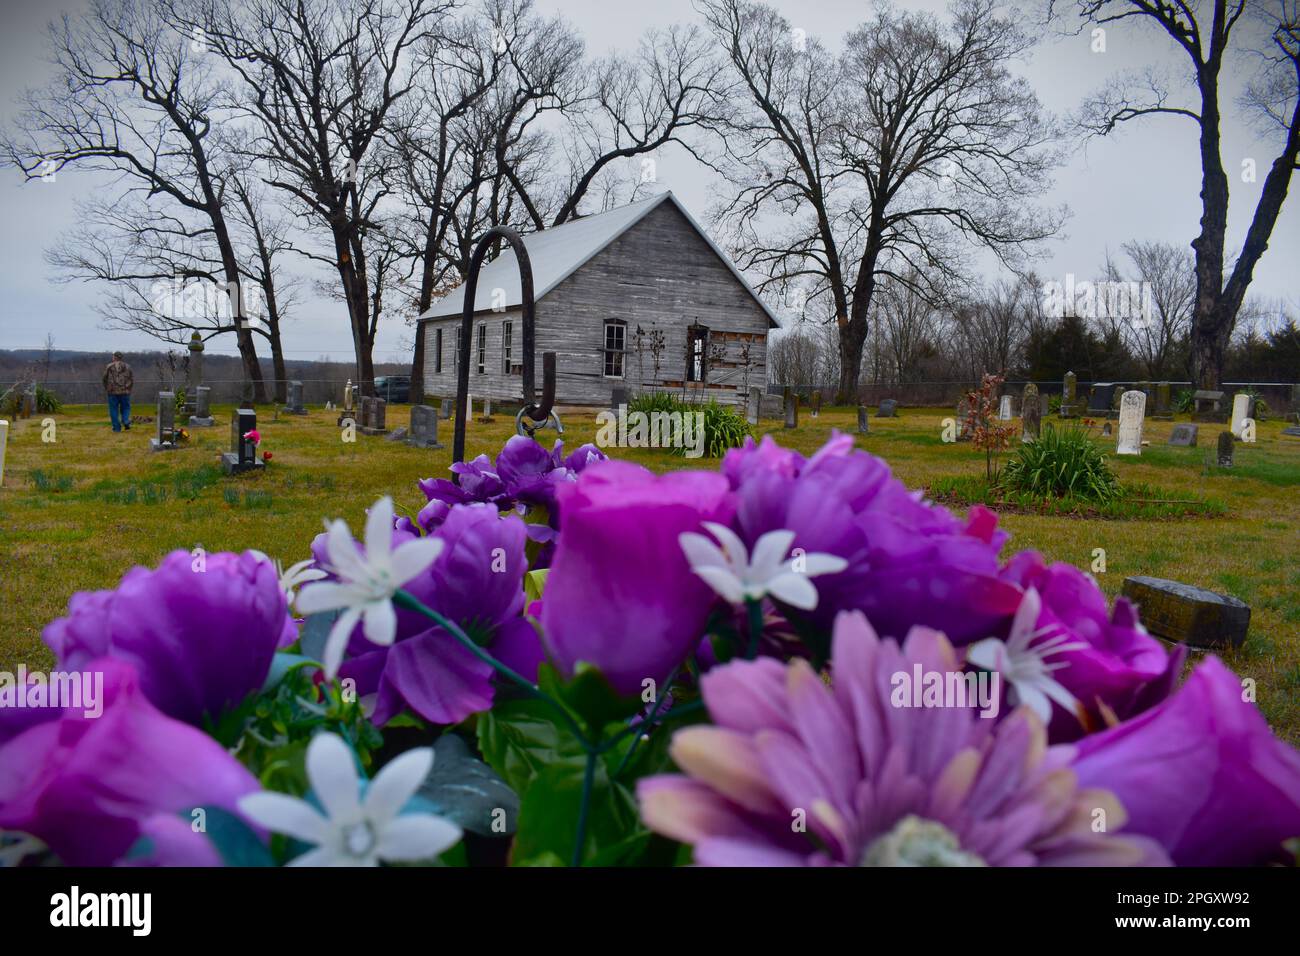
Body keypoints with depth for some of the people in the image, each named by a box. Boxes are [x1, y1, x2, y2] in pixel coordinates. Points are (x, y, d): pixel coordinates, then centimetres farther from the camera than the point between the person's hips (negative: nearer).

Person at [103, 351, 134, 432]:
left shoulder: (109, 367, -1)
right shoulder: (127, 367, 5)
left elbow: (105, 379, 3)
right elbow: (132, 379, 7)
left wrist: (106, 389, 18)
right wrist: (129, 389, 18)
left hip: (113, 392, -2)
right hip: (125, 392, 2)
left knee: (114, 410, 5)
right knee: (125, 408, 14)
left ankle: (117, 427, 3)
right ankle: (126, 421, -11)